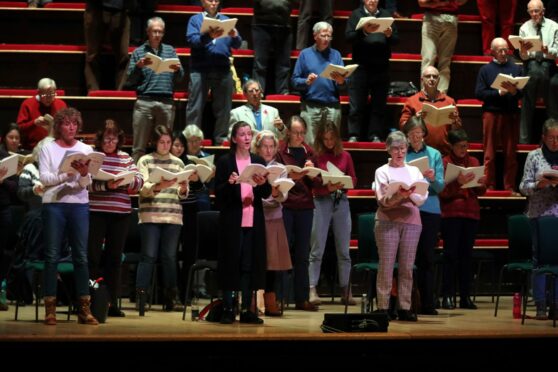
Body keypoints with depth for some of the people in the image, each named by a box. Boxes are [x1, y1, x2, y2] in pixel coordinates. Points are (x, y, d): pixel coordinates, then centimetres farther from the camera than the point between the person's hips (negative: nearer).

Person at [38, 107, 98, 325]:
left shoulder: (86, 149, 8)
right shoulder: (48, 149, 3)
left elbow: (86, 183, 0)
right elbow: (44, 178, -8)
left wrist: (84, 173, -23)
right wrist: (67, 174, -22)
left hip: (79, 205, 2)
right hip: (54, 205, -2)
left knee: (81, 256, 2)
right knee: (52, 256, -1)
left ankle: (84, 309, 6)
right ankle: (50, 309, 2)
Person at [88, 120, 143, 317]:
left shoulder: (126, 159, 11)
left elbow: (139, 182, 4)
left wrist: (125, 180, -16)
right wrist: (106, 185, -23)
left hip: (121, 213, 4)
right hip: (95, 212, -4)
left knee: (114, 258, 8)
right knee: (93, 257, -2)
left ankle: (112, 302, 14)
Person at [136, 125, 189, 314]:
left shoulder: (178, 163, 13)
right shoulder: (145, 161, 5)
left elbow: (183, 195, 12)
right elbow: (143, 189, -6)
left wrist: (183, 189, -11)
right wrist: (158, 186, -24)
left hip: (173, 217, 3)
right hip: (150, 215, -2)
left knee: (169, 257, 4)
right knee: (148, 256, -6)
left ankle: (170, 298, 9)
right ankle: (141, 297, -6)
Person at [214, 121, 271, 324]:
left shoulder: (258, 162, 12)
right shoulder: (225, 162, 1)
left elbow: (266, 194, 9)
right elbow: (217, 193, -3)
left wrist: (263, 184, -11)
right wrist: (229, 183, -21)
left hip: (253, 220, 3)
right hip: (232, 220, -3)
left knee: (250, 265, 4)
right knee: (230, 262, 0)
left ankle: (246, 309, 10)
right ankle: (227, 309, 6)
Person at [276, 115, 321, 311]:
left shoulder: (308, 152, 12)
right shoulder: (280, 151, 0)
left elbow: (318, 183, 10)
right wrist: (291, 177, -22)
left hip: (305, 207, 4)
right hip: (285, 205, -4)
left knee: (302, 254, 6)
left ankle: (302, 299, 9)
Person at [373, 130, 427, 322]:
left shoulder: (414, 171, 16)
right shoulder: (382, 171, 8)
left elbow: (422, 198, 4)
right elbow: (382, 200, -4)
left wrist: (410, 195, -16)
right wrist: (399, 196, -22)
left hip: (411, 221, 3)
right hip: (388, 220, -3)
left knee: (407, 266, 1)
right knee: (386, 265, -6)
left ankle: (404, 308, 3)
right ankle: (383, 307, -4)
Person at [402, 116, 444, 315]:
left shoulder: (434, 154, 7)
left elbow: (440, 187, 2)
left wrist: (433, 179, -19)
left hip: (429, 211, 0)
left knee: (426, 258, 1)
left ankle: (428, 304, 4)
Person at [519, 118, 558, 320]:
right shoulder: (534, 156, 4)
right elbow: (524, 187, 3)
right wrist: (539, 185, -16)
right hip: (539, 214, -1)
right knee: (540, 259, 0)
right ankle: (541, 306, 4)